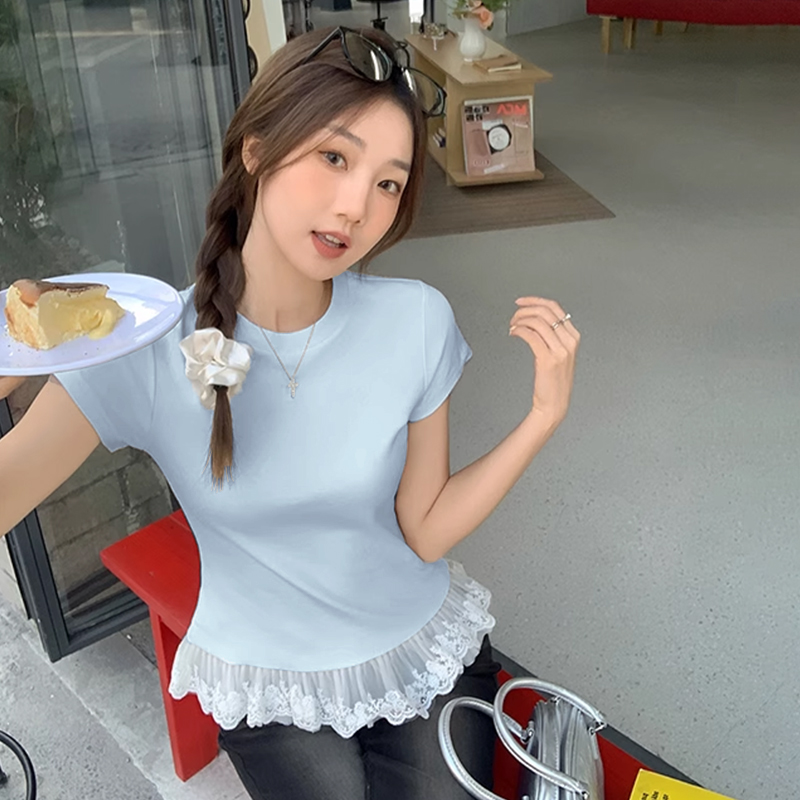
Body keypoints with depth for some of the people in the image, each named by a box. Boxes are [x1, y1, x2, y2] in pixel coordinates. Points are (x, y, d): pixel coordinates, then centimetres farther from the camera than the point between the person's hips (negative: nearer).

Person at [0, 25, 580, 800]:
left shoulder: (416, 321, -16)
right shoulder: (146, 351, -20)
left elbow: (426, 530, -11)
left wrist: (544, 415, -21)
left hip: (425, 654, 1)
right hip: (268, 689, 0)